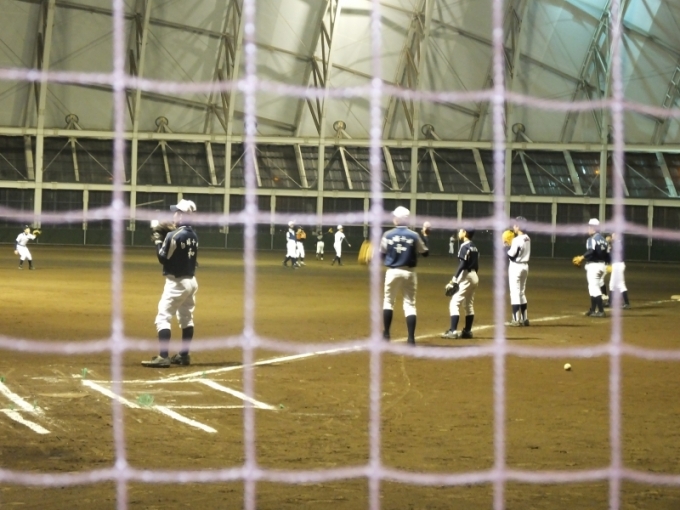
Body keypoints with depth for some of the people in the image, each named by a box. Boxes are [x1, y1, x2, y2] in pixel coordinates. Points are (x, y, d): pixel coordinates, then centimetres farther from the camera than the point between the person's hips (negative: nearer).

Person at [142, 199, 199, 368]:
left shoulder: (174, 236, -18)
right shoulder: (193, 235, 8)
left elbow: (163, 258, -13)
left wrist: (158, 242, 1)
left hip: (176, 282, -9)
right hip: (191, 280, 9)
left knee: (163, 318, -9)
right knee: (187, 318, 17)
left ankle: (163, 357, -17)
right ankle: (184, 355, 24)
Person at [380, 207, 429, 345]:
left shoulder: (388, 235, -5)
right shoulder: (414, 235, -6)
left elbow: (382, 254, 1)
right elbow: (425, 252, 4)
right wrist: (425, 235, 12)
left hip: (393, 272, 0)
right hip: (409, 273, 0)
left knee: (388, 301, 16)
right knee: (410, 304, 4)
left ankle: (386, 334, 14)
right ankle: (411, 338, -5)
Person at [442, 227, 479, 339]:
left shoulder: (464, 246, -13)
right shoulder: (474, 247, 14)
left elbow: (462, 265, -21)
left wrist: (454, 280, -22)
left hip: (466, 276, -10)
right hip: (474, 277, 10)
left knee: (454, 303, -11)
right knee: (468, 305, 15)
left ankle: (453, 331, -19)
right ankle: (467, 331, 18)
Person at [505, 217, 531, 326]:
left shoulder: (517, 240, -19)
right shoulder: (527, 239, 8)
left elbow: (511, 255, -18)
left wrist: (507, 246, -3)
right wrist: (510, 245, 8)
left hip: (516, 267, -9)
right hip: (525, 266, 9)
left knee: (515, 292, -5)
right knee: (522, 292, 16)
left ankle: (516, 319, -6)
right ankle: (524, 319, 18)